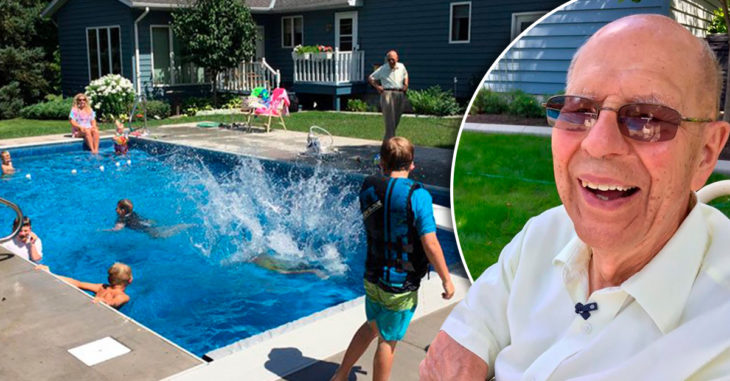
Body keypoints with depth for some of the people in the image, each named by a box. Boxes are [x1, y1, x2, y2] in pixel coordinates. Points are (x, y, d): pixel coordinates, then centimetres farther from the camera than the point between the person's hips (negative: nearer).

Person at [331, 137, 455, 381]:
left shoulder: (368, 189, -4)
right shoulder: (417, 195, -19)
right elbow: (430, 245, -20)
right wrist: (446, 279, -9)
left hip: (372, 278, 6)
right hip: (401, 285, -6)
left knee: (372, 327, 28)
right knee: (388, 340, 11)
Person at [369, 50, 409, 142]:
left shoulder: (401, 67, 12)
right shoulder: (382, 69, 2)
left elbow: (405, 75, 33)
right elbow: (370, 78, 9)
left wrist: (406, 84, 15)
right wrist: (377, 86, -5)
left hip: (400, 94, 5)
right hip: (388, 93, -4)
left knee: (397, 119, 8)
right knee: (389, 119, -13)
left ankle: (386, 140, 23)